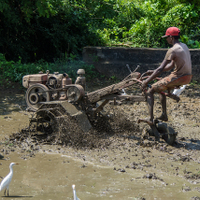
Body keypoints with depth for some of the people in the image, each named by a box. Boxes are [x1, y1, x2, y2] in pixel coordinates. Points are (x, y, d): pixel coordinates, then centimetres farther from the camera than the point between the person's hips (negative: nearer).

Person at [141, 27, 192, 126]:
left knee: (150, 91, 0)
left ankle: (151, 119, -9)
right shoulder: (184, 46, 12)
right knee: (160, 88, 29)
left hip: (177, 77, -9)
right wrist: (153, 72, 18)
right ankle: (164, 115, 28)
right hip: (188, 77, 9)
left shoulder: (172, 50, -16)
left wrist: (146, 81, -12)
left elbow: (160, 69, -19)